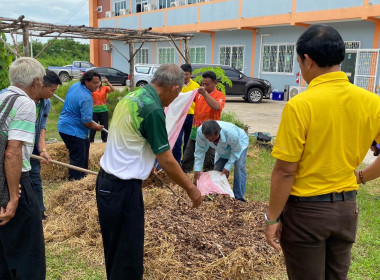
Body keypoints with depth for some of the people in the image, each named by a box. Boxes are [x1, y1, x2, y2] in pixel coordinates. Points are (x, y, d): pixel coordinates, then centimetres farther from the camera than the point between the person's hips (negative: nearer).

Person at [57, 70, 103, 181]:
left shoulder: (75, 85, 3)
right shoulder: (86, 98, -26)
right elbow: (86, 122, -24)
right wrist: (96, 127, -7)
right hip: (73, 131, -11)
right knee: (78, 160, -6)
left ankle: (83, 176, 36)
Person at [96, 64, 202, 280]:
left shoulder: (131, 97, 7)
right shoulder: (153, 110, -20)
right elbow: (167, 161, -17)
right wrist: (191, 188, -5)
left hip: (107, 181, 9)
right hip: (123, 188, -9)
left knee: (117, 247, 23)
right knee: (128, 253, 4)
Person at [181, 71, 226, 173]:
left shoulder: (220, 95, -6)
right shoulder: (199, 93, 8)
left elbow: (216, 107, -25)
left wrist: (205, 94, -32)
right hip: (195, 131, 5)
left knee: (209, 160, 7)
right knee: (187, 158, 13)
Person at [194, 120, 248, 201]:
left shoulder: (231, 133, -46)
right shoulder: (200, 131, -37)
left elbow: (236, 150, -27)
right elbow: (200, 150, -21)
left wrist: (228, 167, -30)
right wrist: (197, 169, -24)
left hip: (240, 143, -4)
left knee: (239, 167, -23)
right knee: (217, 169, -1)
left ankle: (239, 198, -18)